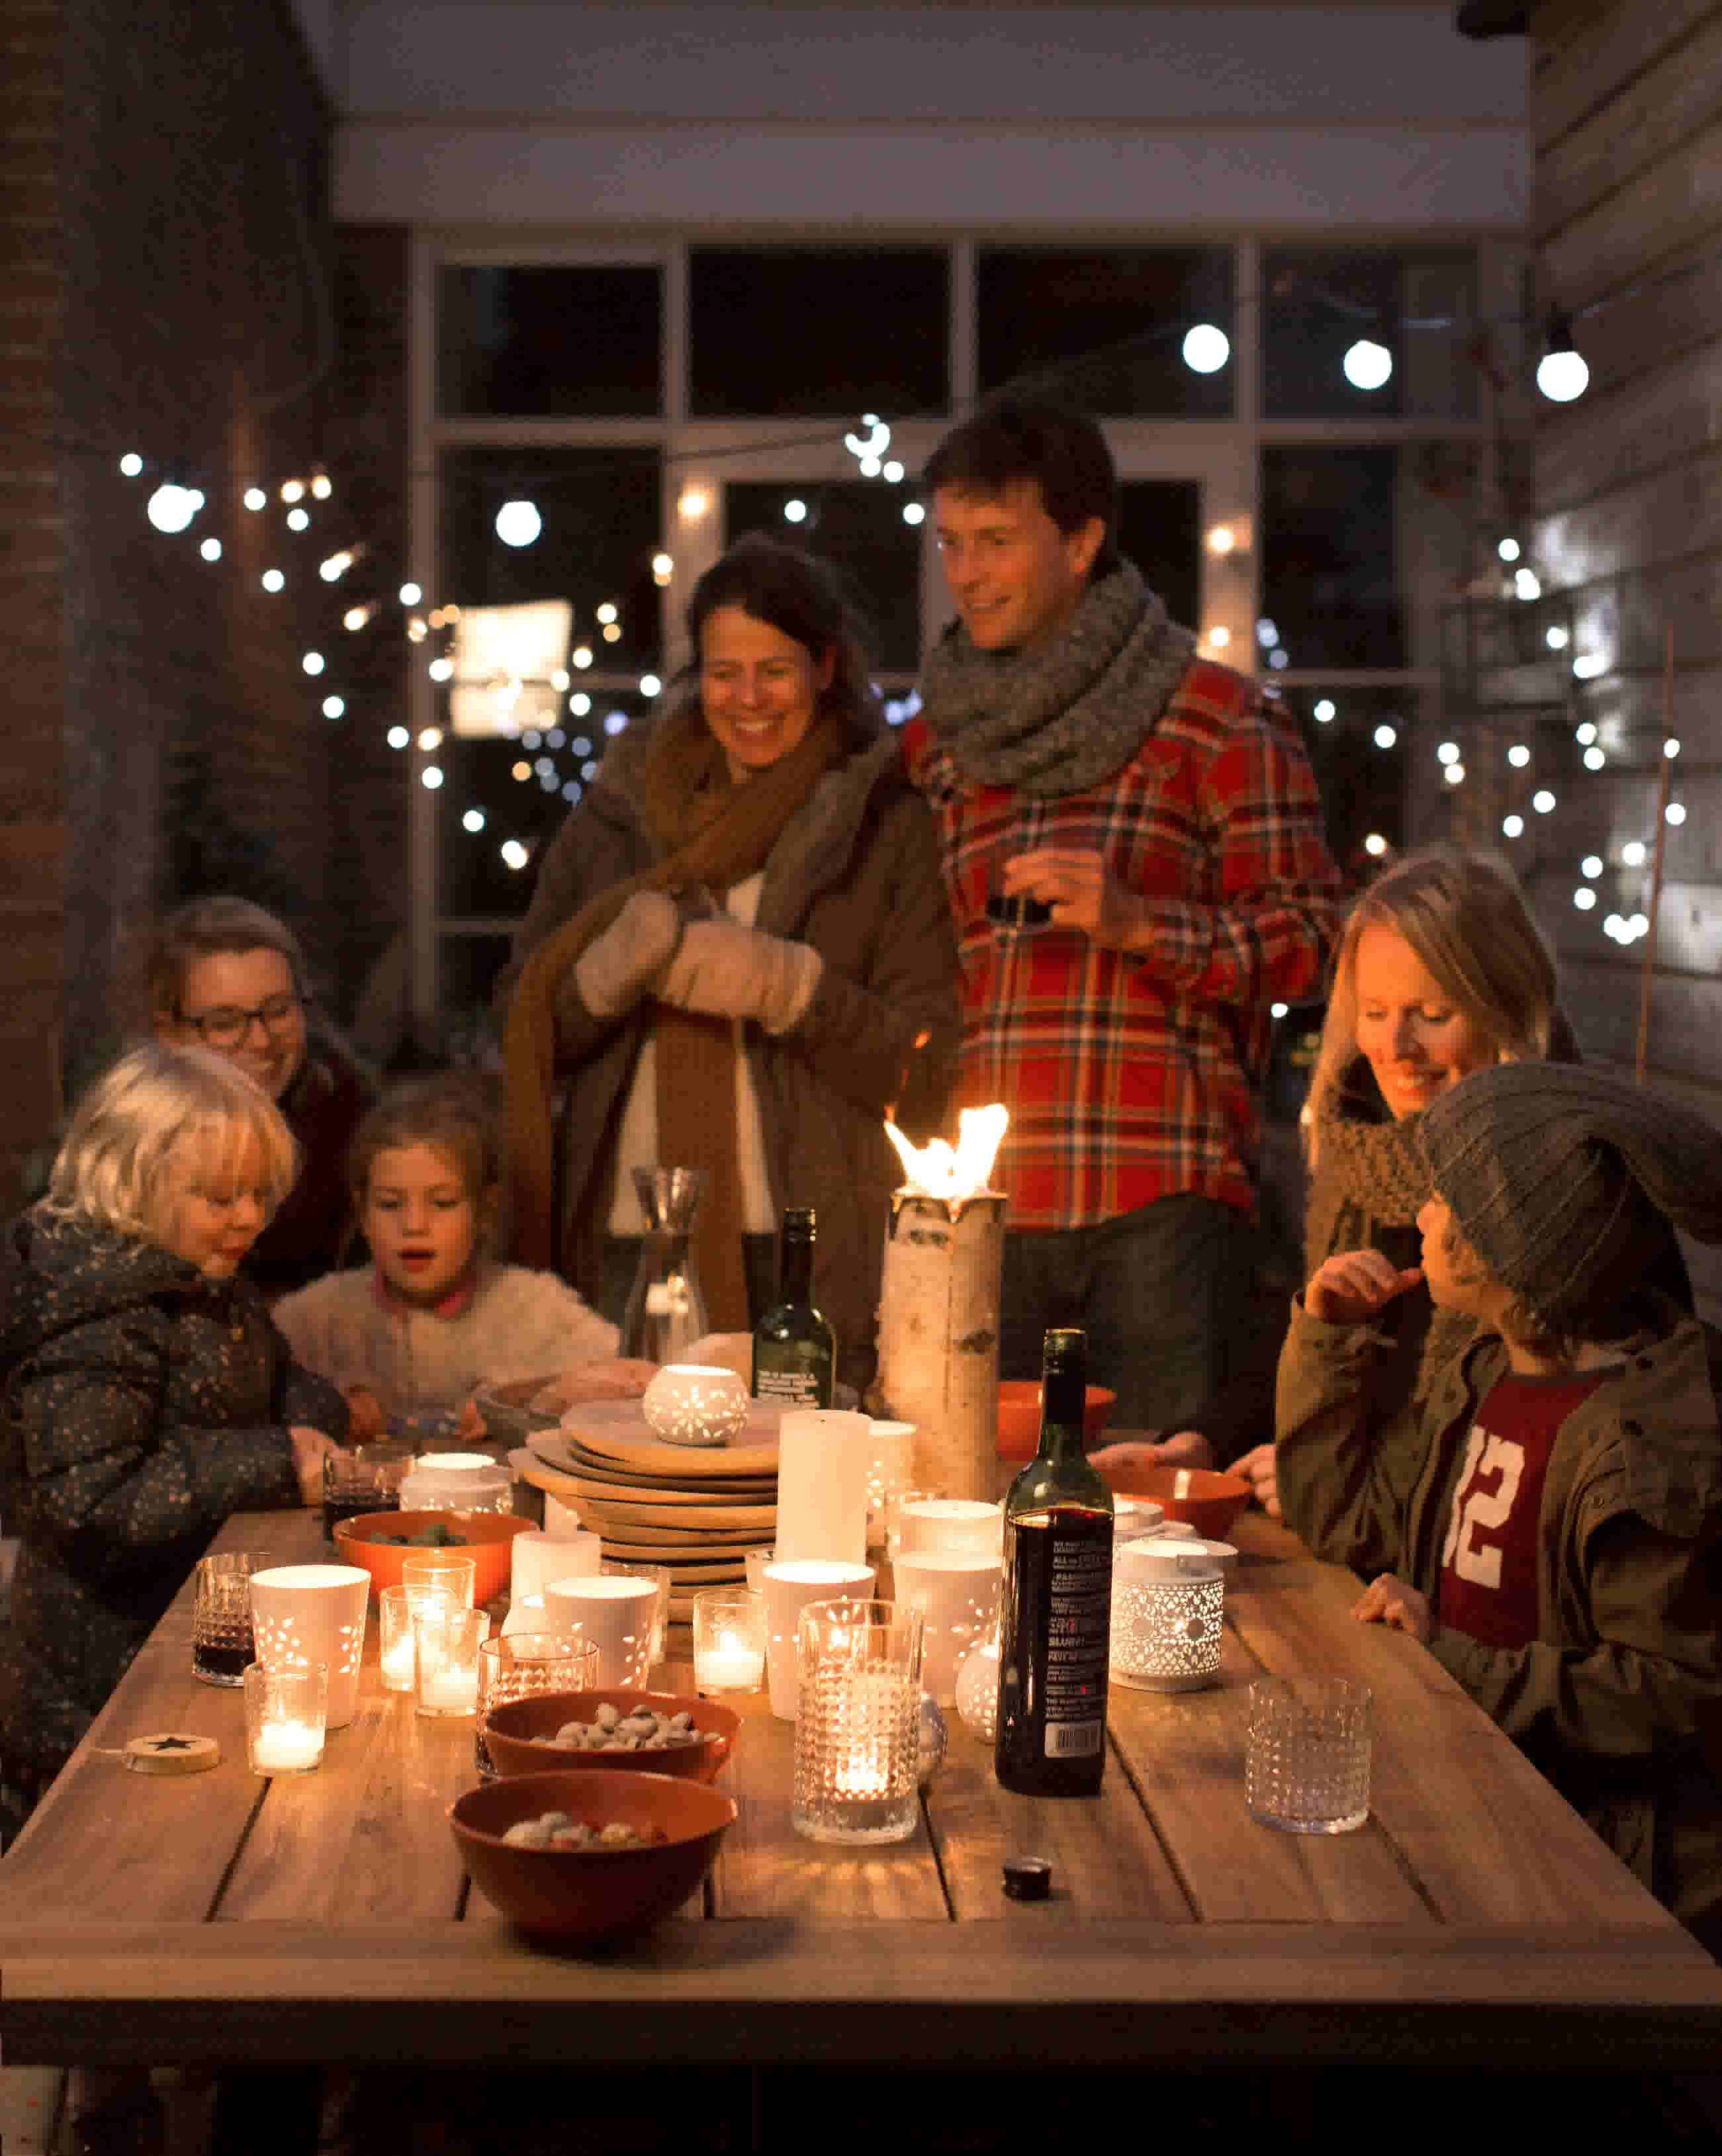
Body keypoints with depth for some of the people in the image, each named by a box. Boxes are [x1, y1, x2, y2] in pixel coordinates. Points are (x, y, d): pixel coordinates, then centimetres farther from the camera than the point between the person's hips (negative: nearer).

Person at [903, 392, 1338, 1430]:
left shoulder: (1219, 717, 4)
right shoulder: (932, 743, 19)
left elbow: (1308, 936, 0)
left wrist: (1138, 922, -15)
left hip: (1158, 1199, -4)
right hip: (980, 1199, 4)